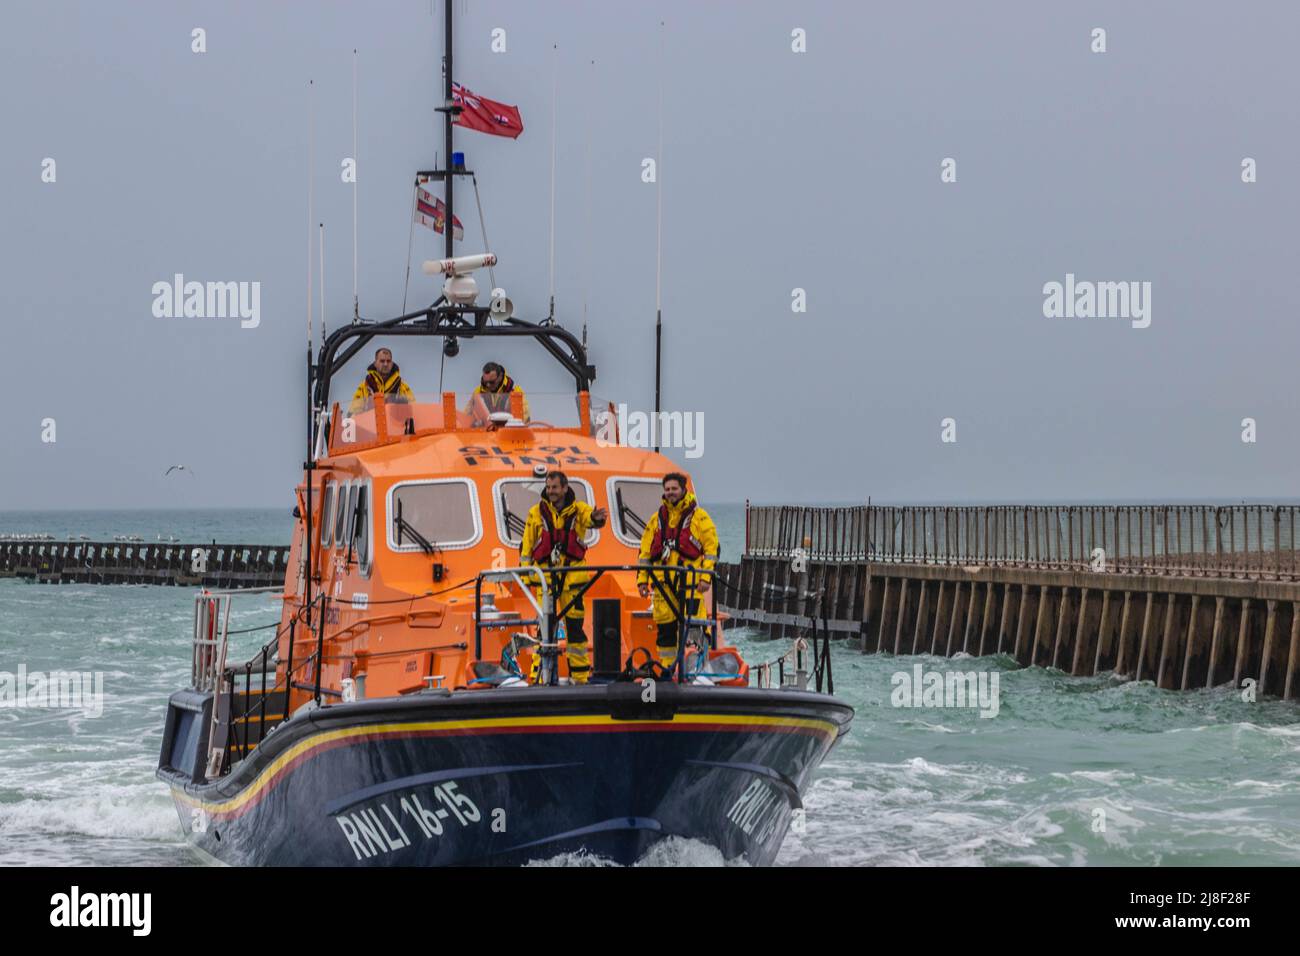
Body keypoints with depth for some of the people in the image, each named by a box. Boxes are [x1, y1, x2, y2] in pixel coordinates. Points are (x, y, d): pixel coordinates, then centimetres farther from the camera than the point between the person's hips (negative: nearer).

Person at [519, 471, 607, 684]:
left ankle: (580, 675, 10)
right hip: (545, 574, 0)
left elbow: (589, 517, -21)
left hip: (572, 575, 0)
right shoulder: (537, 512, 4)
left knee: (575, 624, 4)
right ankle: (538, 676, -2)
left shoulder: (578, 509, 1)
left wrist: (596, 518, -45)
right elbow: (526, 544, 8)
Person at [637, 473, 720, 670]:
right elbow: (646, 550, 18)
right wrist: (642, 578, 11)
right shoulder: (657, 518, 17)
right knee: (665, 626, 5)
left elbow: (711, 548, 0)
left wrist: (706, 577, -10)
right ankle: (666, 667, 12)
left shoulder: (699, 516, 4)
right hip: (663, 581, 4)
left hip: (689, 580, -4)